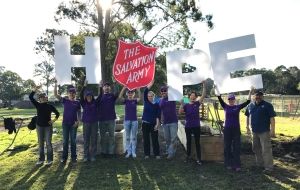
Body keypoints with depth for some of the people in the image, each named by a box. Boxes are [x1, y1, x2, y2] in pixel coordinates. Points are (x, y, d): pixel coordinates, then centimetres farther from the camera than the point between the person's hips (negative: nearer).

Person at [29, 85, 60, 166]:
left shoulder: (50, 106, -2)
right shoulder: (38, 105, 2)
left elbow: (57, 113, 7)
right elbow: (30, 97, -7)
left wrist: (54, 120, -5)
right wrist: (35, 89, -17)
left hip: (48, 126, -2)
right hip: (39, 126, 2)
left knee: (48, 143, -1)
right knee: (40, 143, 9)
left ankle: (50, 160, 8)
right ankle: (41, 159, 19)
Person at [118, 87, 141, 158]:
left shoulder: (135, 100, 1)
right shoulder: (125, 101, 0)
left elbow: (140, 97, -18)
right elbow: (120, 97, -19)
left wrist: (138, 88, -28)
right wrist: (124, 88, -28)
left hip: (134, 120, 0)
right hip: (127, 120, 0)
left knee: (134, 137, 6)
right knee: (127, 137, 8)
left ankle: (133, 152, 15)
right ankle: (128, 152, 17)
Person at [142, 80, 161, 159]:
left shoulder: (156, 104, -1)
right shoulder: (146, 102, 2)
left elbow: (158, 115, -3)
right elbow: (145, 92, -10)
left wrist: (157, 124, -11)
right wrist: (151, 83, -17)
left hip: (153, 124, -1)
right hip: (145, 123, 1)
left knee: (155, 139, 3)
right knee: (146, 139, 7)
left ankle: (157, 154, 13)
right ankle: (147, 154, 17)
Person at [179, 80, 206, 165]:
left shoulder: (197, 104, 1)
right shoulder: (186, 105, 1)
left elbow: (203, 95, -8)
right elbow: (180, 112, -13)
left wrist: (204, 85, -17)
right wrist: (181, 103, -24)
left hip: (196, 126, 0)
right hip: (188, 126, 1)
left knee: (197, 142, 3)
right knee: (188, 142, 13)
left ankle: (199, 159, 9)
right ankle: (188, 156, 26)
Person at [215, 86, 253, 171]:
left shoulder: (238, 107, 2)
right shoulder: (225, 106, 1)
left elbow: (247, 102, -7)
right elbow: (220, 99, -9)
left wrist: (250, 93, -17)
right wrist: (216, 89, -15)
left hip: (236, 129, 0)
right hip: (227, 129, 0)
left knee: (236, 147, 4)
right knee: (227, 147, 6)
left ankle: (237, 165, 13)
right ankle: (228, 164, 18)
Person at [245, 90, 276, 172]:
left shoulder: (267, 105, -7)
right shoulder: (250, 105, 9)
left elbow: (272, 118, -11)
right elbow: (248, 116, 21)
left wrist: (272, 130, -16)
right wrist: (248, 125, 18)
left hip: (264, 131, -6)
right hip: (254, 131, 6)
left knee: (266, 149, -4)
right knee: (256, 148, 17)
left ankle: (269, 167, 5)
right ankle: (260, 164, 32)